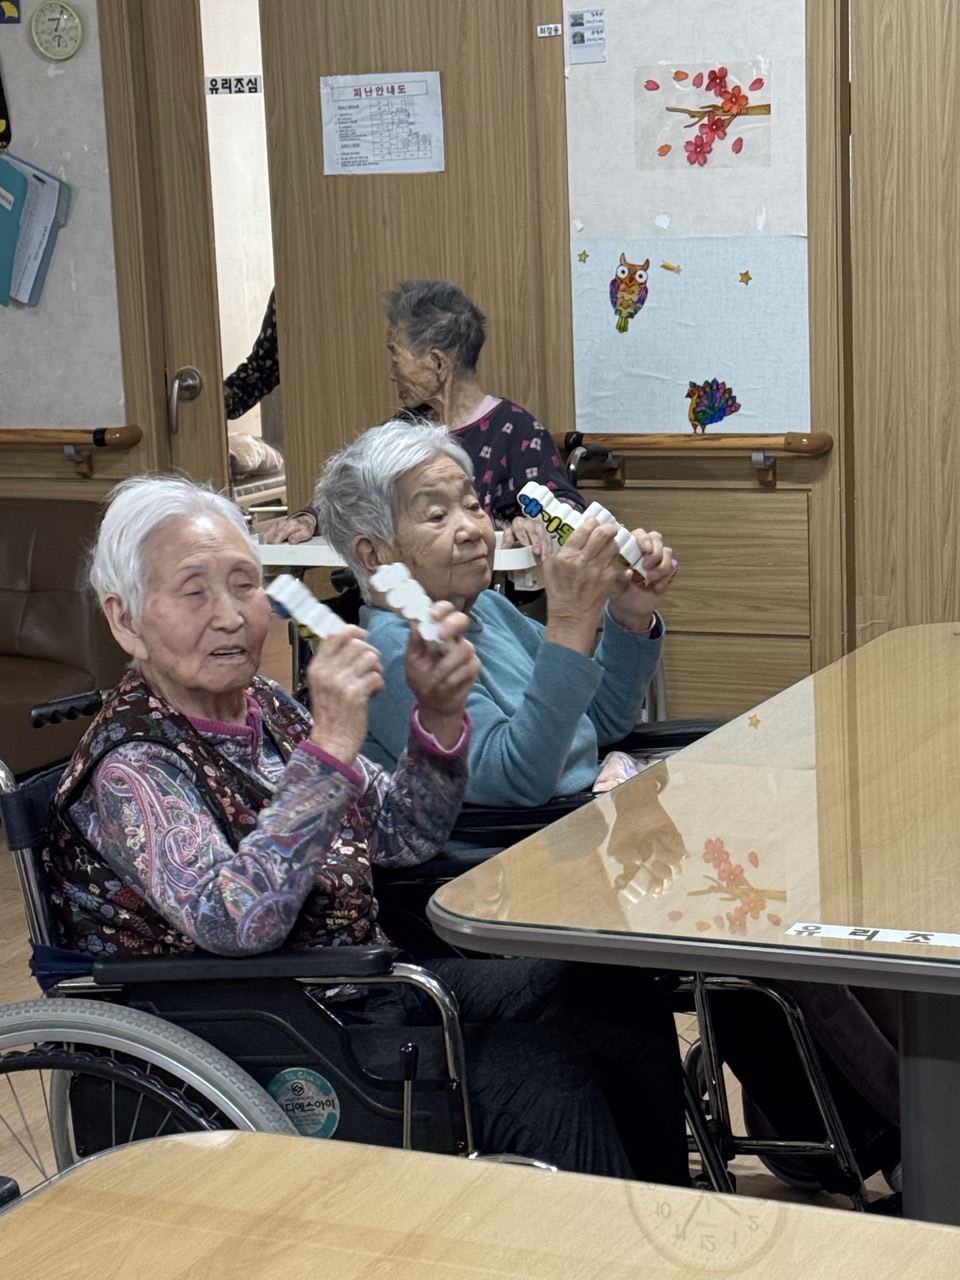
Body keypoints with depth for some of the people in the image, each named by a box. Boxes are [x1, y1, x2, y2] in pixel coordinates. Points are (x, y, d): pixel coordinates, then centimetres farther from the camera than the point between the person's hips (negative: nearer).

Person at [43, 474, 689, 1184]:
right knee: (532, 1081, -23)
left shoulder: (264, 709, 6)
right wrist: (329, 746, -33)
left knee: (626, 999, -2)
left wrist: (438, 716, -9)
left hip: (362, 987, 8)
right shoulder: (130, 768, -16)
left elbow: (404, 836, 10)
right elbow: (235, 921, -32)